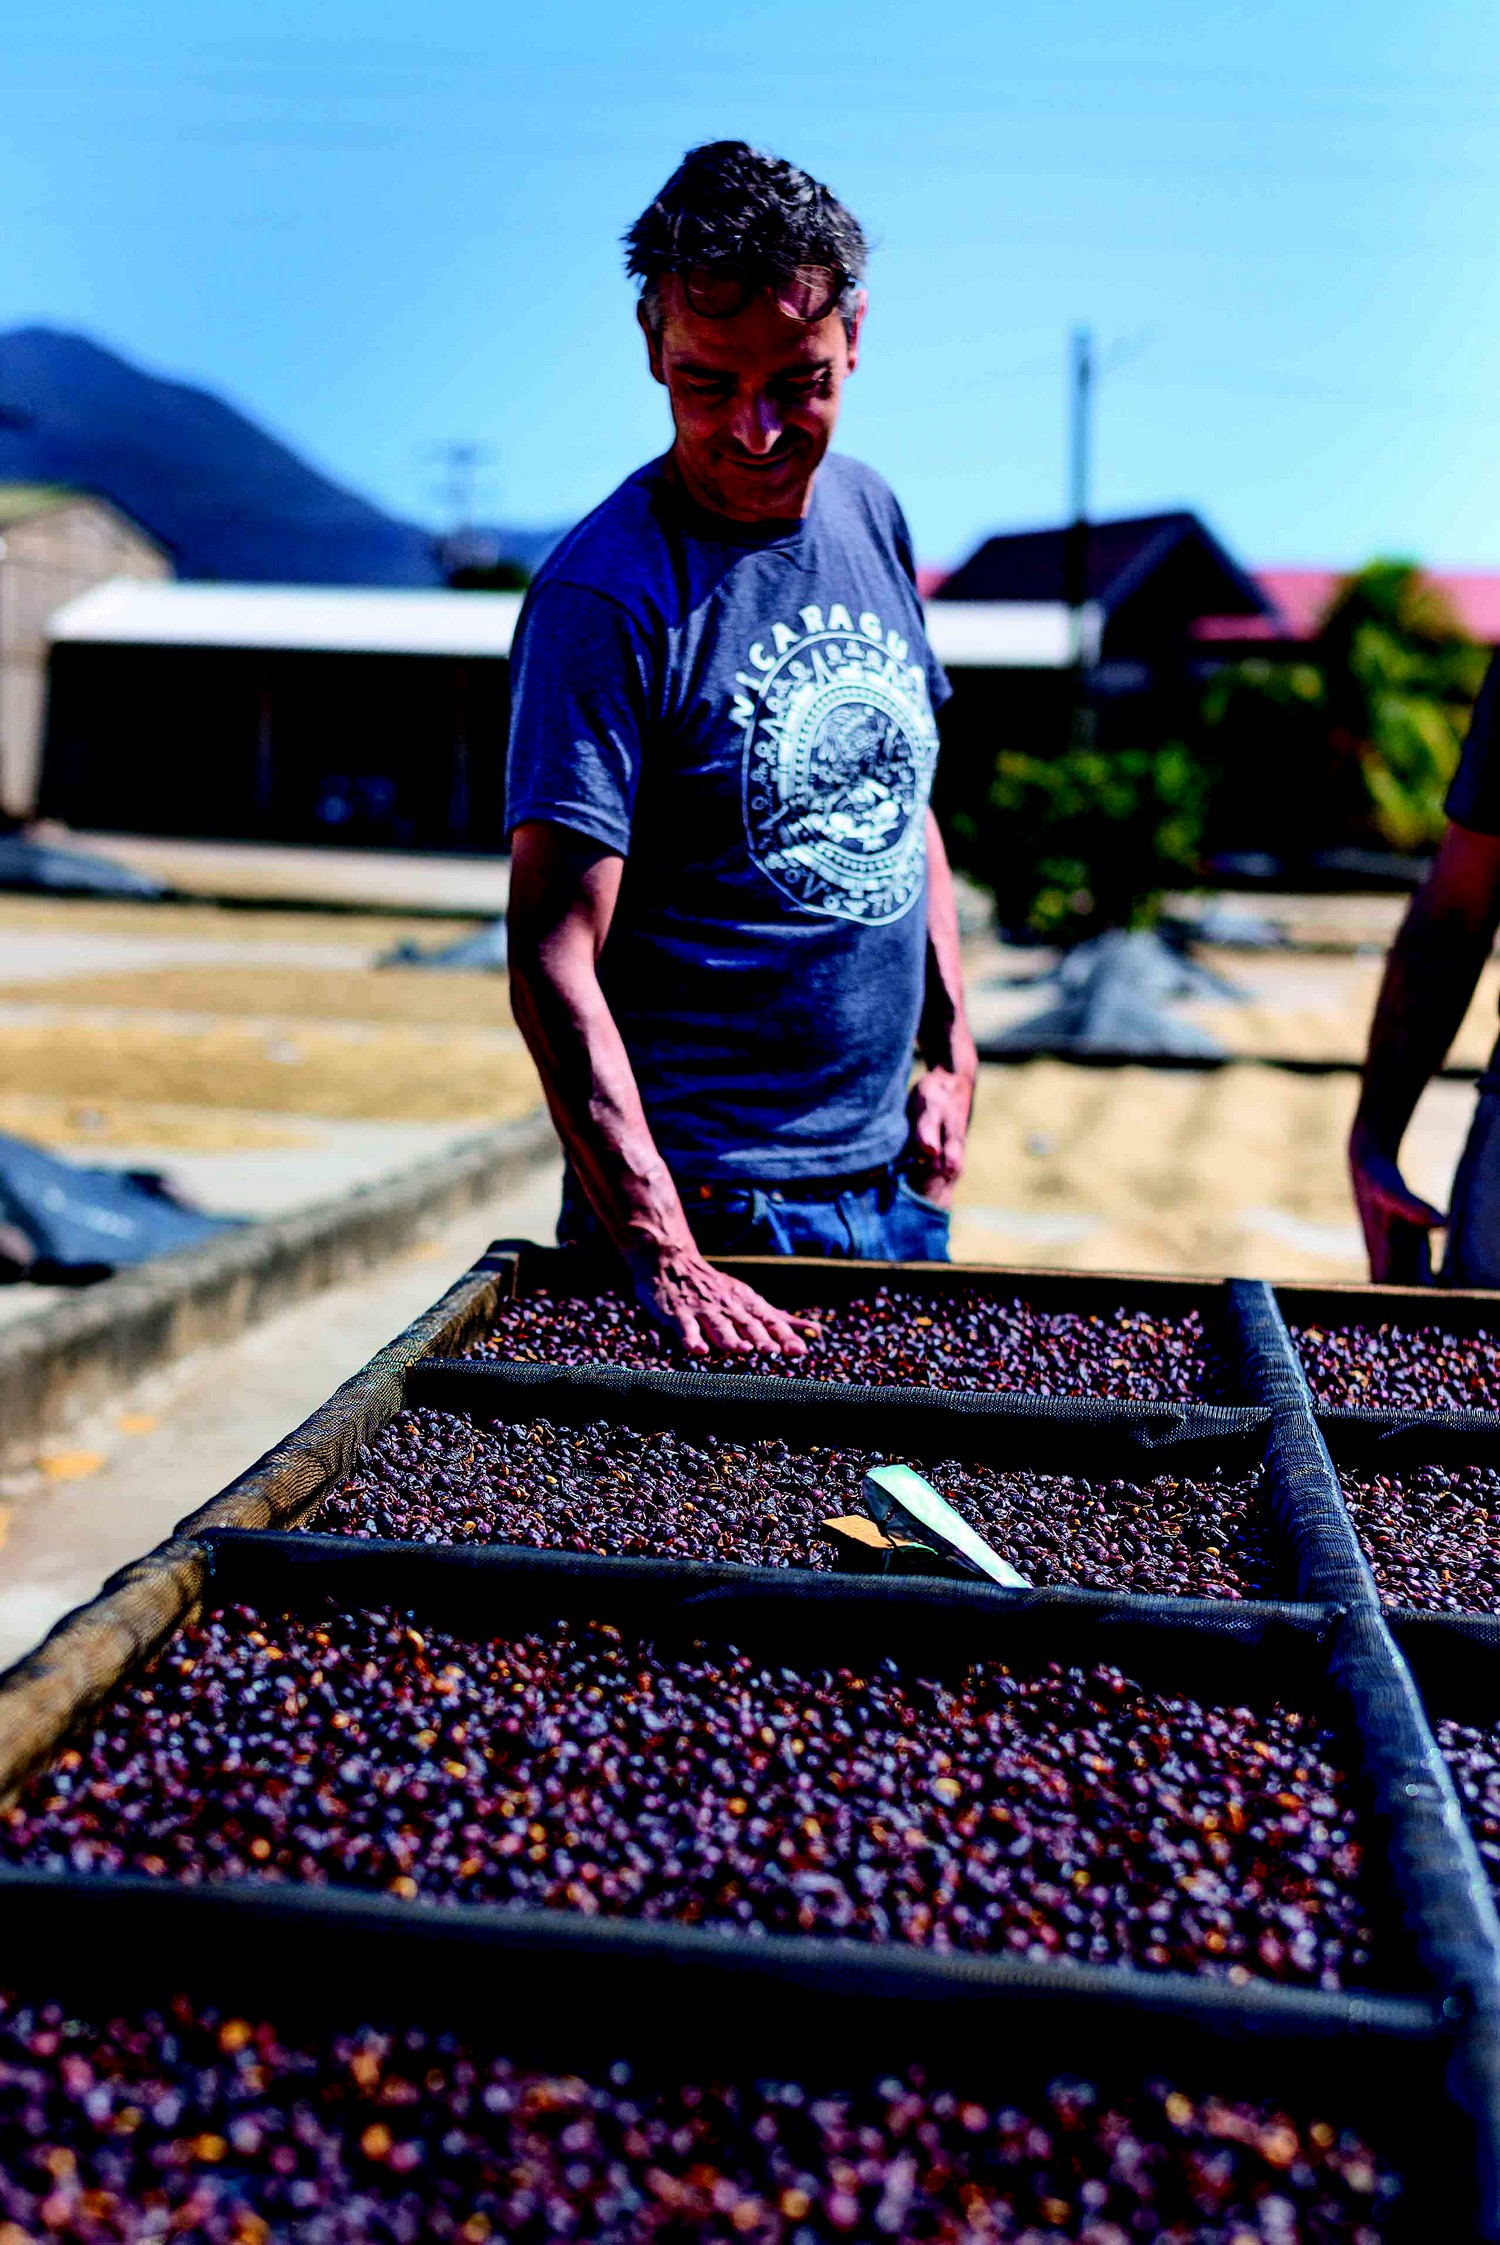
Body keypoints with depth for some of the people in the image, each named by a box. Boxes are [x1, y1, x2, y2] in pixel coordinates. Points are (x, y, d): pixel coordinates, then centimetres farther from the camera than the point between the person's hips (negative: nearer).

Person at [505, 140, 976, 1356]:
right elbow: (553, 954, -21)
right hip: (709, 1202, -7)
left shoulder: (870, 514, 5)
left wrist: (950, 1052, 10)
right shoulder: (606, 596, -17)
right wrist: (661, 1253, -29)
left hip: (893, 1182, 7)